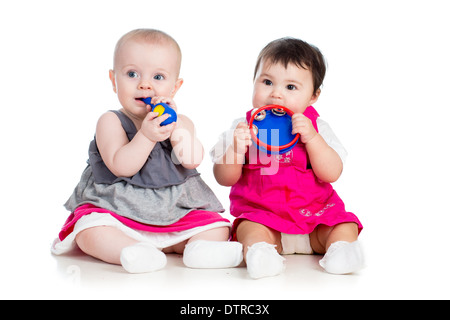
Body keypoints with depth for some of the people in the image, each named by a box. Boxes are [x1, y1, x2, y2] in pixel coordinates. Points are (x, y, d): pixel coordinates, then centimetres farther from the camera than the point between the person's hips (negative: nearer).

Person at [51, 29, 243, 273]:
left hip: (176, 210, 3)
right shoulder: (111, 122, -5)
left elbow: (192, 161, -13)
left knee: (218, 227, -12)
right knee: (89, 233, -30)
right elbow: (120, 167, -20)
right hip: (117, 210, -3)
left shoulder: (182, 123, 5)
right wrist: (146, 136, -32)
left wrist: (175, 125, -23)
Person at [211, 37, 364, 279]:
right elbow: (224, 179, -5)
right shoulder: (243, 127, 0)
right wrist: (236, 149, -24)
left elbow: (332, 174, -9)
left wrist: (311, 137, -21)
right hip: (260, 212, -2)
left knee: (345, 225, -19)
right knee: (250, 229, -31)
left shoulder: (316, 127, 2)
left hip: (314, 212, 2)